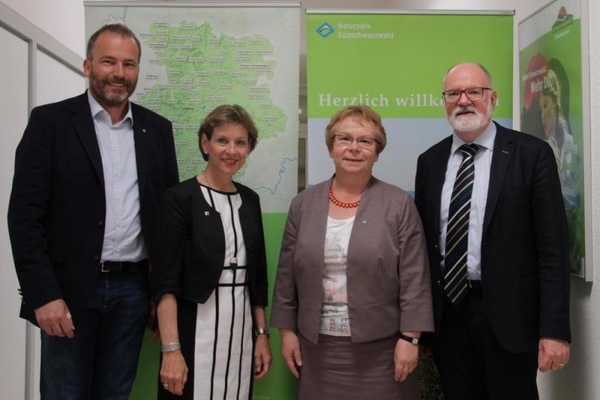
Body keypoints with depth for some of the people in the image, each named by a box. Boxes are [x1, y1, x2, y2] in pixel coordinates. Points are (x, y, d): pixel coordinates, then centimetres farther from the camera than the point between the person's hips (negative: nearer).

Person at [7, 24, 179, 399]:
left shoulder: (157, 128, 7)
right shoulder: (50, 121, -3)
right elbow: (24, 215, -7)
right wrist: (43, 294, -14)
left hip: (133, 288, 3)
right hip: (69, 288, -3)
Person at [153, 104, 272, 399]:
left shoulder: (249, 200, 8)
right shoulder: (180, 198, -8)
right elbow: (166, 282, -12)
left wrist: (262, 334, 10)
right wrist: (171, 349, -17)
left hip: (240, 330, 5)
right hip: (194, 331, -5)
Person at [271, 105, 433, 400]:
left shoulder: (399, 204, -4)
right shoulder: (304, 204, 4)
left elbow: (414, 278, -6)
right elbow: (287, 275, 7)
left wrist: (410, 338, -9)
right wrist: (287, 330, 5)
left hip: (381, 348, -2)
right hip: (317, 347, 3)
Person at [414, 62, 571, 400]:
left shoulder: (531, 153, -5)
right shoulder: (430, 161, 7)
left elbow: (553, 245, -8)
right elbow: (424, 241, 8)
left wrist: (555, 329, -13)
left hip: (507, 313, -3)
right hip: (448, 311, 4)